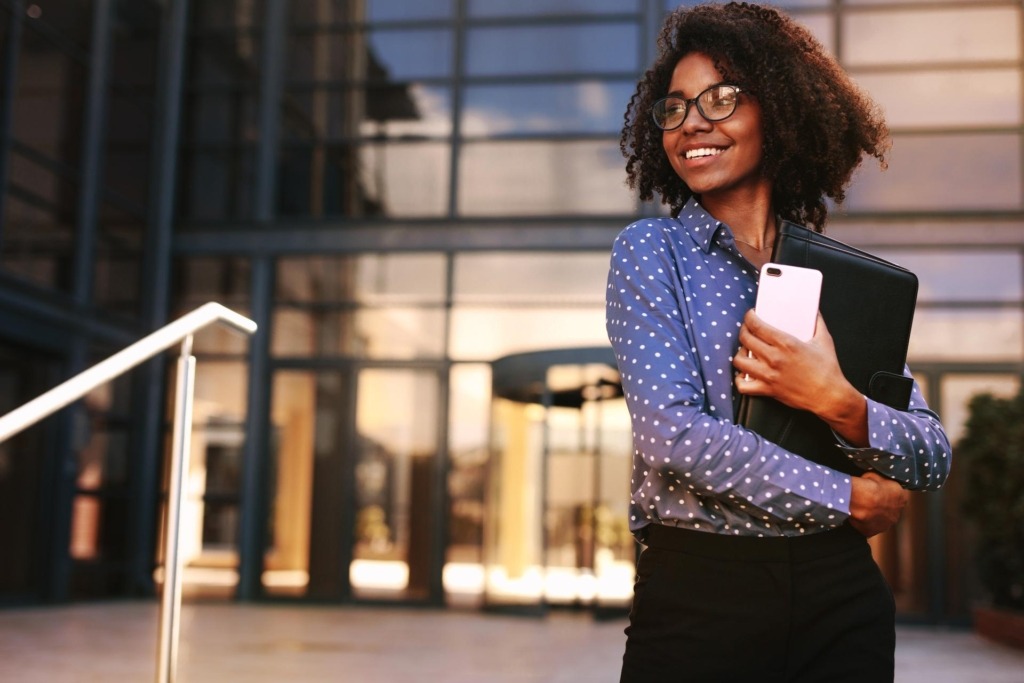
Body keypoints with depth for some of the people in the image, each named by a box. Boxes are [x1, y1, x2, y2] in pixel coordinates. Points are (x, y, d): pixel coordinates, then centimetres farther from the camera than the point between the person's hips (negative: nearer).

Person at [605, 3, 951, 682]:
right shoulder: (651, 251, -2)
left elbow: (935, 459, 3)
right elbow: (670, 432, -16)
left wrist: (839, 405, -17)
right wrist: (849, 497, -10)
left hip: (840, 599, 3)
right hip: (697, 594, -3)